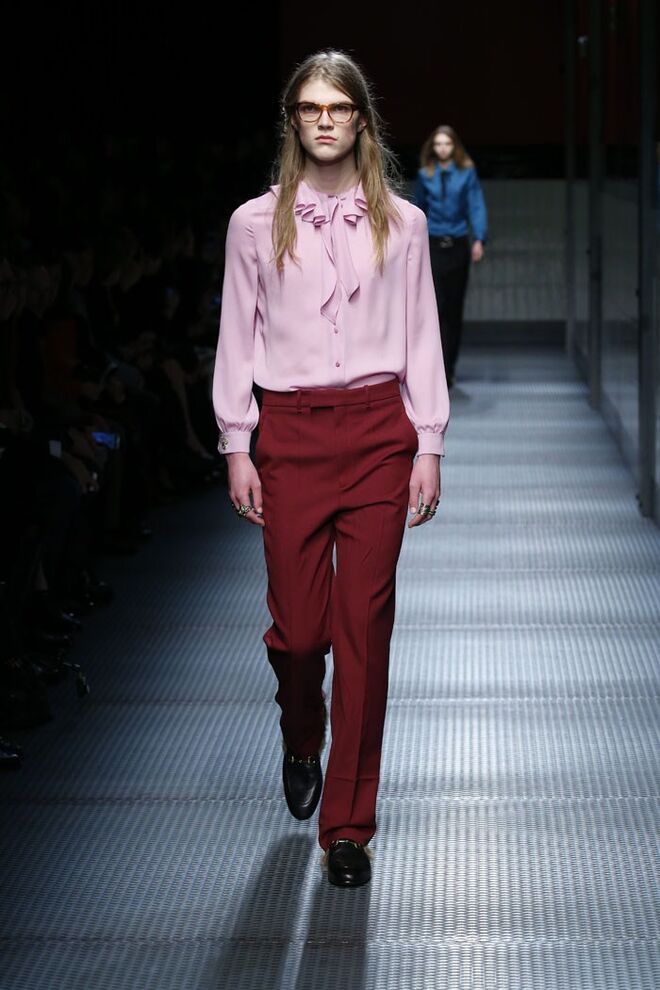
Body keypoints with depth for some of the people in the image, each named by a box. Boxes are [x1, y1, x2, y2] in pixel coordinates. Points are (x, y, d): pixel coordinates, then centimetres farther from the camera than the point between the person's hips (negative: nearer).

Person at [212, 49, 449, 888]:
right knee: (297, 626, -1)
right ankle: (302, 745, 35)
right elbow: (237, 339, 6)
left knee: (364, 628, -1)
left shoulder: (400, 223, 6)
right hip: (289, 433, 0)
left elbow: (421, 340, 7)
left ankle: (348, 824, 7)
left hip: (378, 432, 0)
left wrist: (428, 448, 1)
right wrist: (237, 449, 0)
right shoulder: (255, 223, 5)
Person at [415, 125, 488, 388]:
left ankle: (448, 368, 18)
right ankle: (441, 369, -13)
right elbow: (420, 209, 10)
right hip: (433, 246, 0)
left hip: (458, 245, 0)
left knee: (454, 309, 7)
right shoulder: (425, 175, 4)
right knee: (436, 307, -11)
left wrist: (479, 239, -16)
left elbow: (476, 207, -4)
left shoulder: (466, 173, 0)